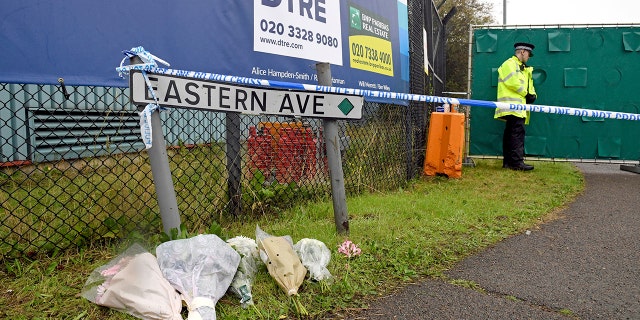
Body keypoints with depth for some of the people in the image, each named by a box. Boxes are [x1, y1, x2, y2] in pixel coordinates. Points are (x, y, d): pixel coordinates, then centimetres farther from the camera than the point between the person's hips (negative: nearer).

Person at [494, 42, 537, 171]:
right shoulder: (509, 64, -3)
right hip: (512, 105, -10)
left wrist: (532, 94, 2)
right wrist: (526, 94, -8)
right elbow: (513, 82, -17)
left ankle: (508, 161, 10)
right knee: (518, 132, -16)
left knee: (510, 133, 8)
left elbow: (528, 85, 24)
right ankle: (517, 162, -19)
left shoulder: (523, 68, 28)